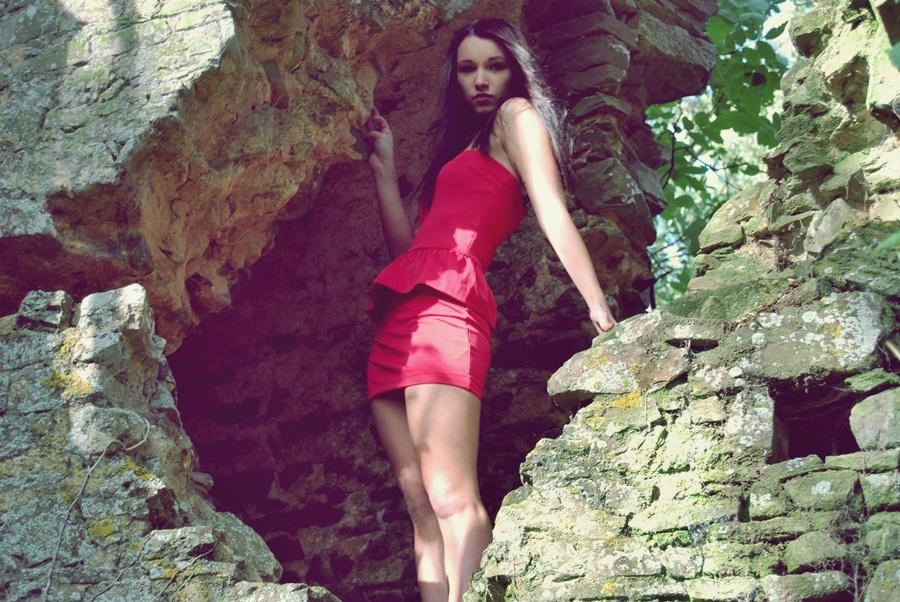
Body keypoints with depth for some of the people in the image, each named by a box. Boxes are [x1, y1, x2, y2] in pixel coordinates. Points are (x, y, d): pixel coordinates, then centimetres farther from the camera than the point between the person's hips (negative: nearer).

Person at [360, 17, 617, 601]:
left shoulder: (517, 116, 10)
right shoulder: (461, 148, 32)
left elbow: (554, 214, -5)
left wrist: (601, 312, -15)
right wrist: (384, 166, 29)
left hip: (443, 304, -9)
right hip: (399, 317, 9)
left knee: (454, 502, -21)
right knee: (423, 511, -4)